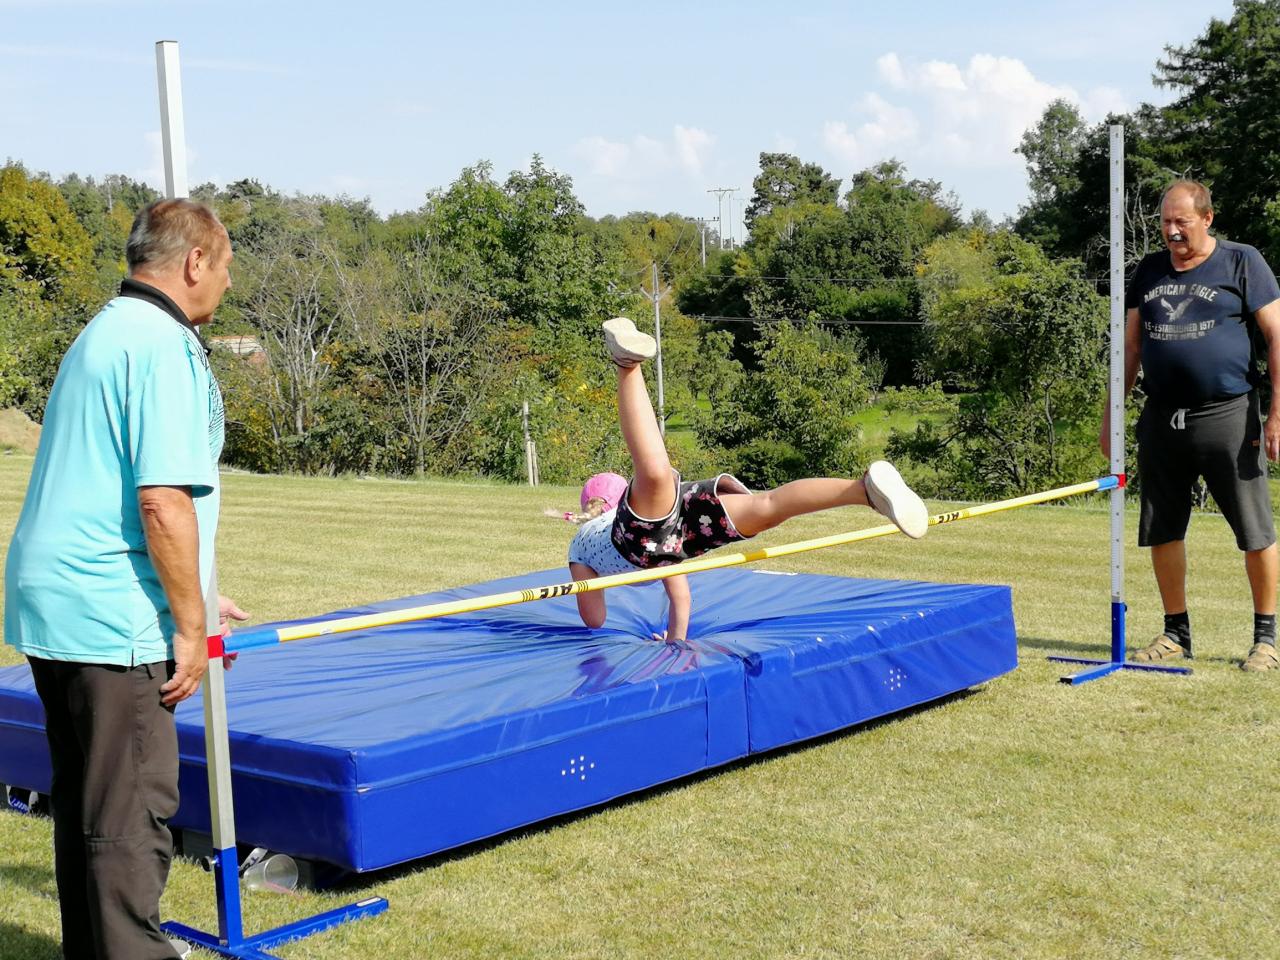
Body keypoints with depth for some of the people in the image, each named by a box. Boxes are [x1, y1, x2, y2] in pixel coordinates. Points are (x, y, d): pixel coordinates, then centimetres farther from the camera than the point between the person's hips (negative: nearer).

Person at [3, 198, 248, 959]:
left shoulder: (102, 334, 17)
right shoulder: (164, 346, -14)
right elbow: (163, 502, -22)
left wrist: (194, 599, 26)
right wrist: (190, 625, -13)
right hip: (112, 619, -10)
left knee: (86, 805, 18)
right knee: (131, 815, -3)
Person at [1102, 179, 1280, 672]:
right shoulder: (1149, 270, 14)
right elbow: (1131, 345, 18)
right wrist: (1112, 412, 14)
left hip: (1228, 416, -4)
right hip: (1162, 420, 5)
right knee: (1163, 531, 8)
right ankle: (1176, 632, 21)